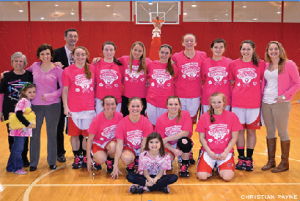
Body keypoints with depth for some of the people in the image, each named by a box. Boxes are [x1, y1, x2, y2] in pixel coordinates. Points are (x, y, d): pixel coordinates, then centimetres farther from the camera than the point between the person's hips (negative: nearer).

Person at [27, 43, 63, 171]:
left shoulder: (57, 69, -2)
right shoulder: (35, 66, 4)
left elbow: (63, 88, -1)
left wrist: (50, 96, -12)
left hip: (53, 105, -2)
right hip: (36, 105, 2)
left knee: (52, 134, 8)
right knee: (35, 133, 6)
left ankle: (52, 162, 21)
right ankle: (33, 163, 20)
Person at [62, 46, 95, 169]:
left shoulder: (92, 69, 4)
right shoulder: (68, 71, -2)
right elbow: (65, 90, -1)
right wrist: (65, 107, -7)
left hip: (89, 108, 2)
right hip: (74, 109, -2)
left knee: (88, 134, 7)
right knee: (74, 134, 7)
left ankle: (85, 158, 22)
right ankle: (77, 158, 22)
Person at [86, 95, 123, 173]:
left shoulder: (119, 116, -15)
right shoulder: (97, 119, -21)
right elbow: (90, 139, -13)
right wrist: (88, 157, -14)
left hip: (112, 142, 2)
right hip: (98, 143, -2)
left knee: (112, 147, -34)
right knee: (101, 159, -30)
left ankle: (110, 162, -1)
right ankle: (96, 158, 8)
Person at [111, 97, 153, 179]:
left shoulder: (147, 123, -15)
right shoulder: (122, 123, -15)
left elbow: (144, 144, -15)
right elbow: (119, 145, -15)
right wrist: (115, 166, -19)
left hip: (142, 149, 1)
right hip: (128, 148, -1)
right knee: (126, 158, -37)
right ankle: (131, 164, 3)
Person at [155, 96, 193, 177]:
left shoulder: (185, 114, -12)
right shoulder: (160, 119, -9)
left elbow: (185, 133, -20)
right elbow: (161, 140, -8)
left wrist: (167, 139, -21)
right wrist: (174, 150, -24)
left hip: (183, 145, 0)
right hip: (169, 146, 1)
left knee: (184, 140, -35)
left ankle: (184, 166, -10)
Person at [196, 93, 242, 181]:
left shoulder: (232, 116, -1)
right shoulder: (204, 117, -1)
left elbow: (234, 138, 1)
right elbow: (202, 137, 2)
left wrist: (226, 152, -9)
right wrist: (209, 152, -9)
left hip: (226, 152, 0)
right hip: (208, 151, 0)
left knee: (227, 177, -22)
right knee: (202, 176, -19)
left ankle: (220, 166, 13)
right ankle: (211, 166, 15)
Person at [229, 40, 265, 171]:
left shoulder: (260, 64, 2)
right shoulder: (234, 64, 4)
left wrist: (262, 97, 1)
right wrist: (230, 97, 5)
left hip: (254, 103, 0)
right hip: (237, 103, 1)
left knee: (251, 131, 6)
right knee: (239, 130, 6)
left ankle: (249, 159, 18)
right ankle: (241, 158, 19)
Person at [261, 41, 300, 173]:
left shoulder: (289, 64, -6)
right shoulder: (266, 66, 10)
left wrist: (286, 95, -15)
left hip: (280, 103, -5)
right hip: (266, 102, 5)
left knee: (282, 132, 3)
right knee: (270, 132, 11)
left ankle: (284, 163, 15)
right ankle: (271, 161, 21)